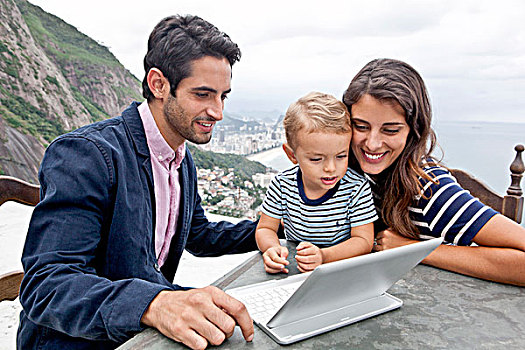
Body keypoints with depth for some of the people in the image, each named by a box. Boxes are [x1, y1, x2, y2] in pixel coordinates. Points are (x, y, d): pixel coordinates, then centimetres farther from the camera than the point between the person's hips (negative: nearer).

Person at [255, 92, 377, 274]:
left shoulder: (357, 188, -15)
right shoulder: (282, 185, -10)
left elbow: (364, 241, -14)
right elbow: (265, 228, 1)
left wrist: (323, 256, -32)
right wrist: (272, 248, -24)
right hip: (293, 271, 2)